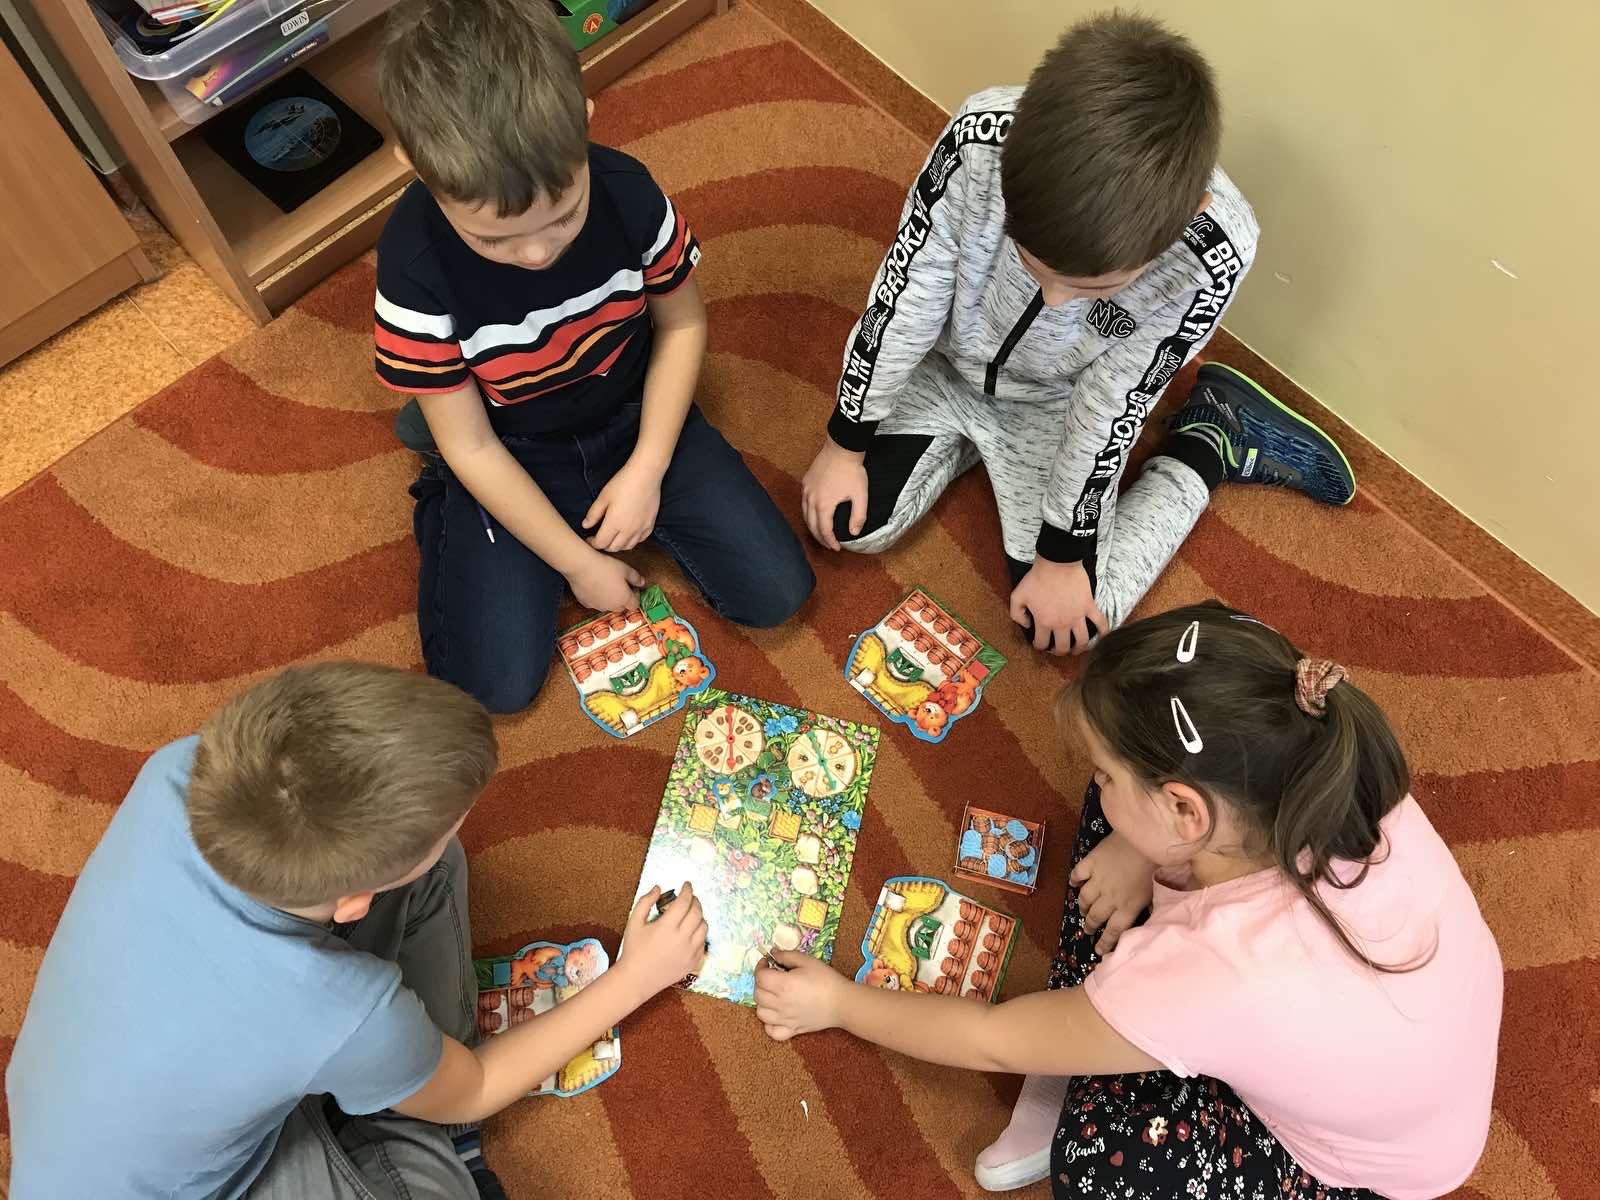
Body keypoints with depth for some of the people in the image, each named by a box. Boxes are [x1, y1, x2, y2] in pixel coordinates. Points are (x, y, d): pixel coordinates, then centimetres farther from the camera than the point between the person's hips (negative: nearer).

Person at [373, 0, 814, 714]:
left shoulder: (629, 194, -24)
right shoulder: (415, 264, -29)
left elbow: (682, 322, -5)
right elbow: (471, 446, -18)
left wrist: (645, 471, -13)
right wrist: (577, 561, -14)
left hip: (634, 421, 2)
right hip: (510, 462, -2)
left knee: (777, 592, -4)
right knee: (497, 686, -7)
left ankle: (624, 501, 17)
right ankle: (441, 502, 17)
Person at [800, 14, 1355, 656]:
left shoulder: (1213, 250, -37)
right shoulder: (982, 137, -34)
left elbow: (1110, 407, -22)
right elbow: (907, 296, -19)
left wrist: (1062, 553, -13)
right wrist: (845, 443, -9)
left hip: (1057, 407, -2)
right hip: (946, 368, 2)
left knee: (1067, 625, -5)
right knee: (848, 522, -4)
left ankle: (1211, 440, 14)